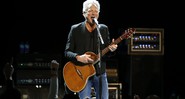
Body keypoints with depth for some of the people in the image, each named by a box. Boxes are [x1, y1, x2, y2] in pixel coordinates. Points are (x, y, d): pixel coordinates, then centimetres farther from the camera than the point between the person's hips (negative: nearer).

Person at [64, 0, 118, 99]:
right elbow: (67, 52, 0)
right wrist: (78, 57, -19)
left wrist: (111, 49, -15)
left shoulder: (104, 29, 7)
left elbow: (106, 51, 8)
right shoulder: (75, 29, 0)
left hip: (100, 73, 3)